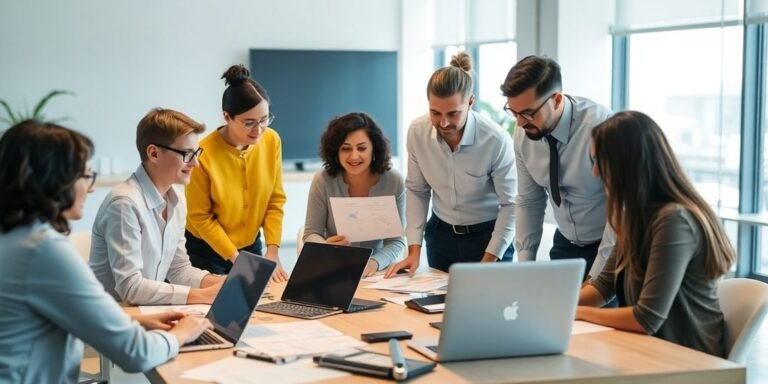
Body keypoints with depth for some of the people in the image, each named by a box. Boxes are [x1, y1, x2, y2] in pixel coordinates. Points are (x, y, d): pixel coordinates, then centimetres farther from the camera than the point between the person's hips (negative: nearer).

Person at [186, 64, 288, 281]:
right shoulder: (204, 154, -23)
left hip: (251, 245, 4)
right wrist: (235, 257, -18)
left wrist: (272, 251, -11)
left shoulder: (271, 141, -10)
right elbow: (200, 217, -16)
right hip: (207, 250, -4)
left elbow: (276, 200, -3)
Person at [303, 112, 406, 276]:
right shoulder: (323, 181, -10)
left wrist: (375, 263, -24)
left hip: (377, 274, 1)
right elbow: (311, 234, -3)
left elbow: (396, 241, -5)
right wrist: (325, 247, -25)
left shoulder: (394, 182, -7)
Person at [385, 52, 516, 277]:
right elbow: (416, 191, -1)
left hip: (488, 235, -3)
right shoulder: (417, 132, -14)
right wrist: (414, 249, -7)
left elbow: (510, 204, -15)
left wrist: (488, 262, -18)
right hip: (440, 234, 3)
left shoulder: (496, 140, -25)